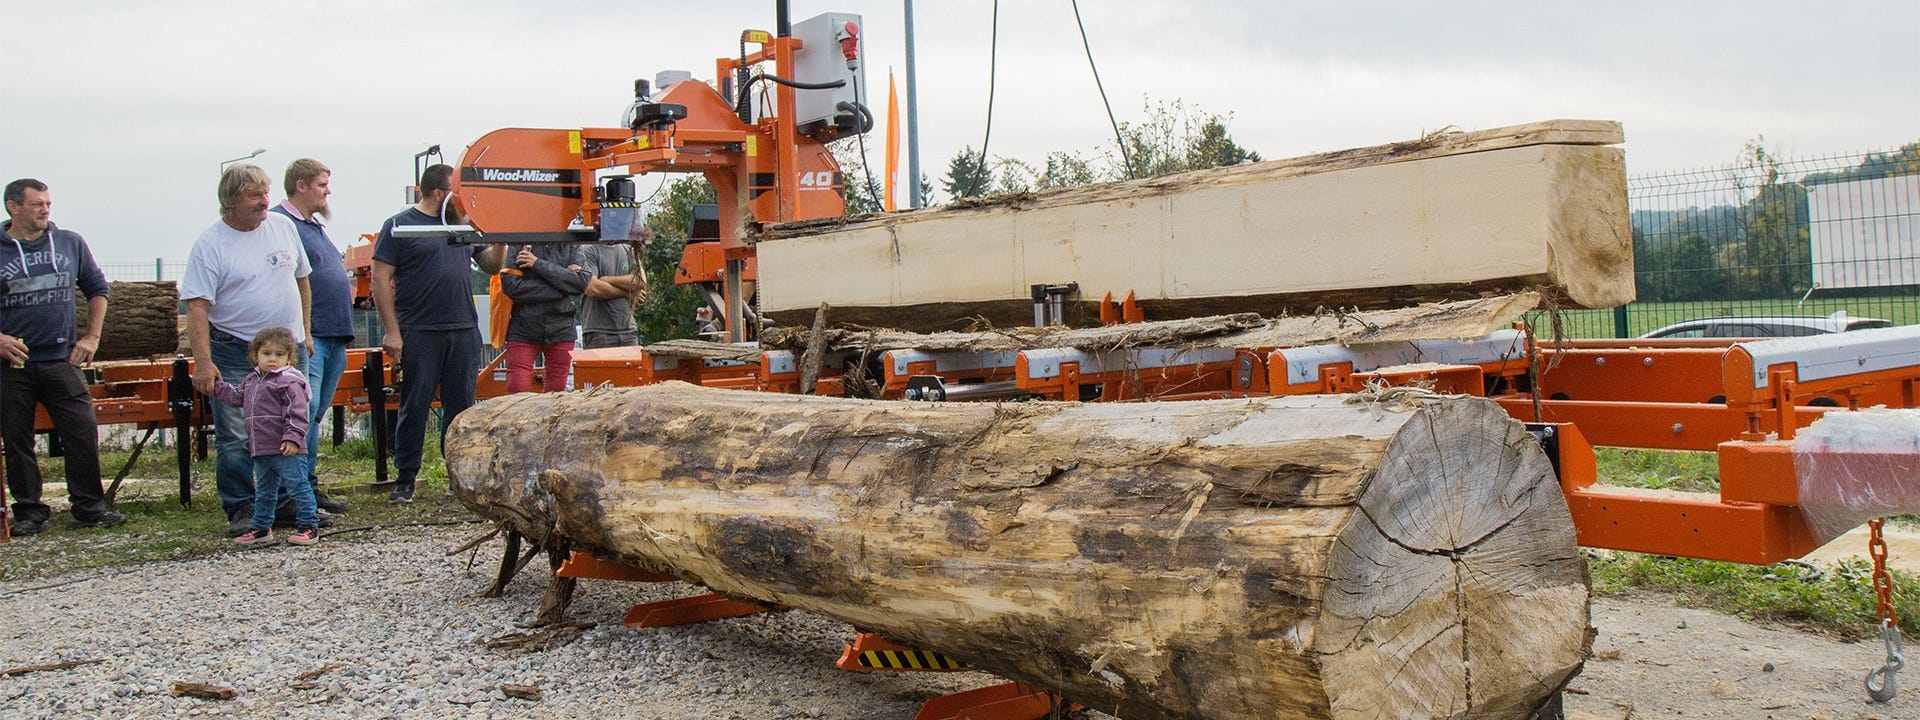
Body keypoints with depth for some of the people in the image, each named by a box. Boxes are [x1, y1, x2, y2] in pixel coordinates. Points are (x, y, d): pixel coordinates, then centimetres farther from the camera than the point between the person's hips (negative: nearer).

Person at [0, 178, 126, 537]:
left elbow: (97, 289, 17)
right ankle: (29, 511, 17)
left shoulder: (70, 243, 7)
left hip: (61, 360, 1)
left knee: (83, 433, -4)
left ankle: (89, 508, 7)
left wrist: (92, 338, 9)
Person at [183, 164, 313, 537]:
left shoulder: (283, 226, 6)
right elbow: (197, 307, -14)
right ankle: (241, 510, 8)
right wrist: (203, 362, -22)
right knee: (235, 439, -2)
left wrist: (305, 331, 16)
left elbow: (301, 280, 18)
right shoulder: (210, 244, -9)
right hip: (235, 354, -5)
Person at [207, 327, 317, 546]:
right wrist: (216, 386, 29)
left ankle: (308, 526, -1)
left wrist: (293, 437, -26)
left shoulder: (290, 381, -12)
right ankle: (261, 527, 32)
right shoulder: (252, 381, 15)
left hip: (286, 449, -9)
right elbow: (237, 397, 31)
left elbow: (297, 413, -19)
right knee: (263, 491, 20)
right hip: (261, 450, 9)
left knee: (298, 486, -5)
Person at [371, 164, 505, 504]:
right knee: (414, 408, 1)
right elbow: (380, 279, -5)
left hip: (464, 332, 5)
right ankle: (405, 480, 10)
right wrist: (391, 331, -11)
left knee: (461, 407, 8)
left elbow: (491, 266, 21)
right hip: (419, 333, -5)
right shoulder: (400, 225, -1)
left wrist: (500, 241, 1)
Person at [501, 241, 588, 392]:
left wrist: (538, 264, -12)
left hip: (560, 330, 2)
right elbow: (511, 286, -10)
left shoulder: (571, 245, 6)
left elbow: (581, 283, -9)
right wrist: (561, 289, -11)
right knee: (517, 390, -10)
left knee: (557, 391, 4)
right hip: (523, 328, -2)